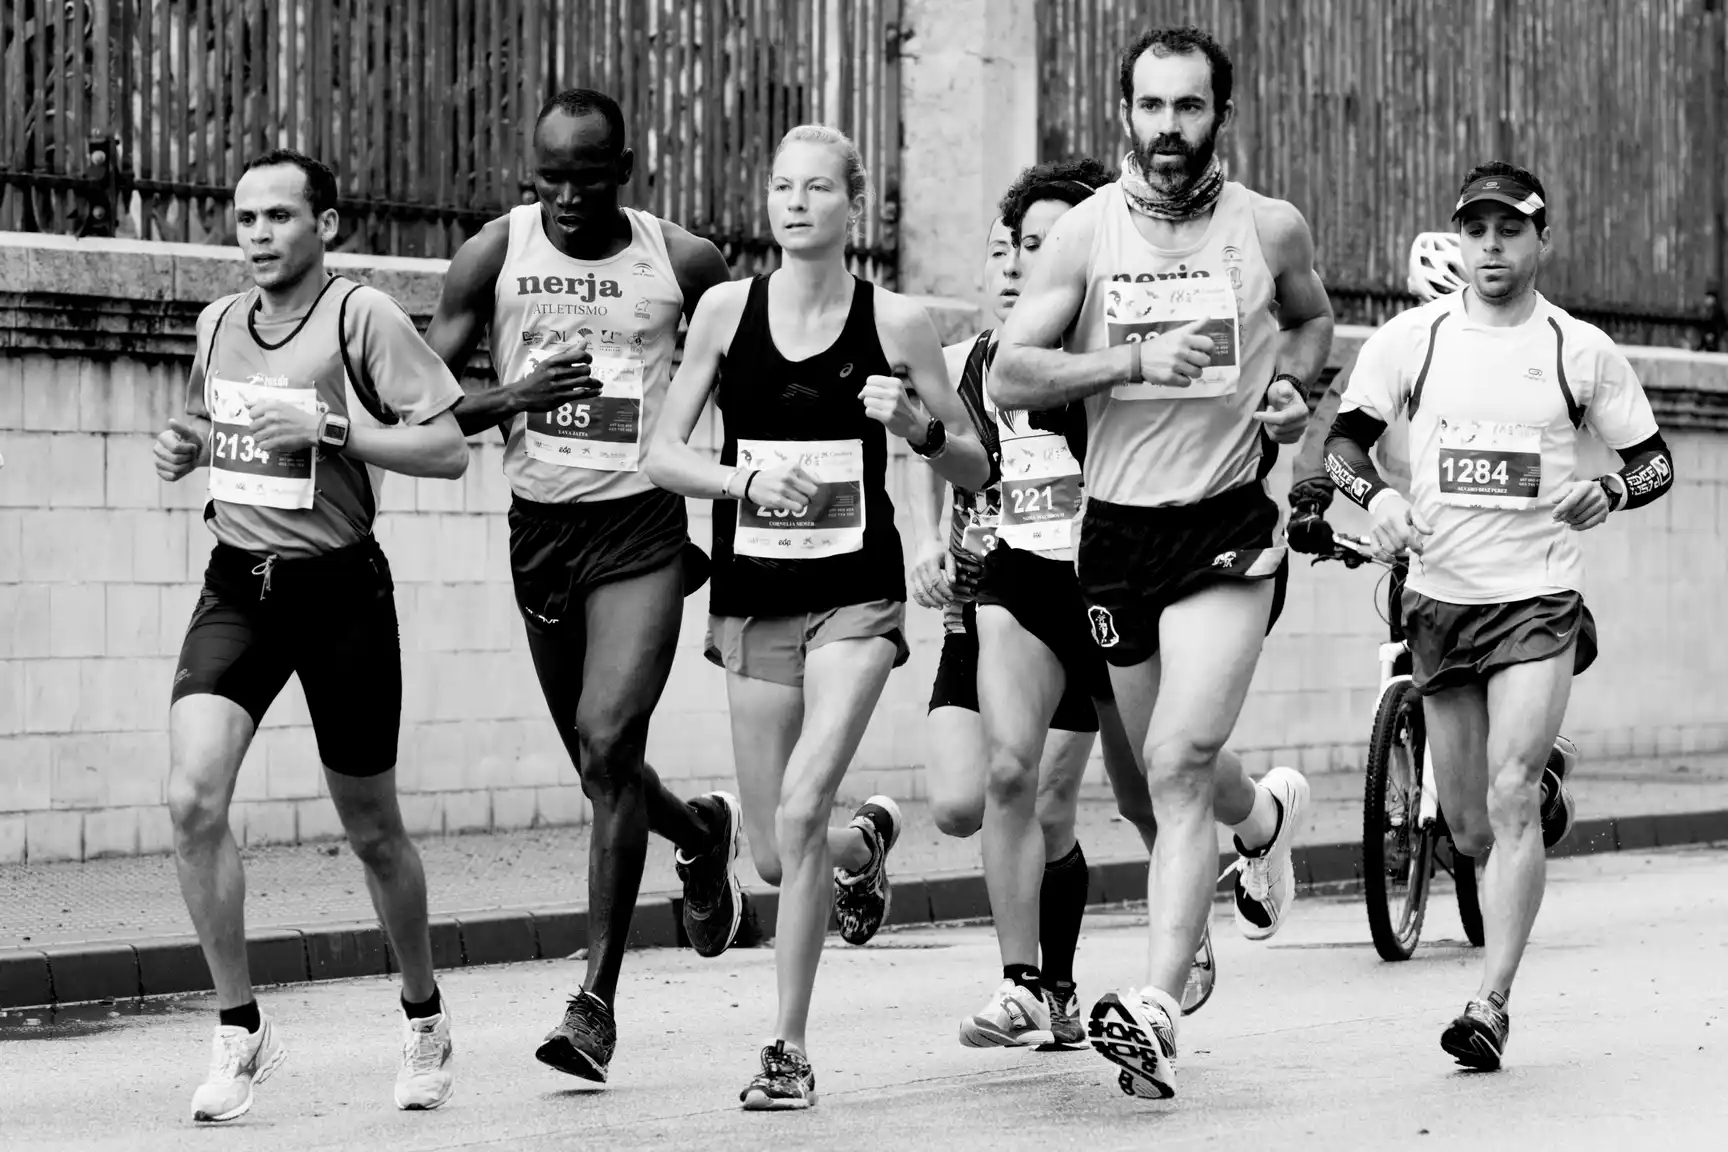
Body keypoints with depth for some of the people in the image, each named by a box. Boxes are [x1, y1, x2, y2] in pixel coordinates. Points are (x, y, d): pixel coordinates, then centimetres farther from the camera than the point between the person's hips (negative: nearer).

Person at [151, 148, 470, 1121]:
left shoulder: (363, 317, -9)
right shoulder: (218, 325, 9)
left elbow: (449, 449, -13)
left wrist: (327, 428, -22)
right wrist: (188, 450, 5)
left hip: (340, 590, -4)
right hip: (237, 587, 4)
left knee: (372, 830, 8)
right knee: (193, 799, -15)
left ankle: (424, 1016, 31)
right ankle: (241, 1030, -4)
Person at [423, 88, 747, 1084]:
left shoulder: (684, 262, -3)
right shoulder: (496, 254, -1)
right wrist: (515, 396, -20)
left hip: (644, 528, -3)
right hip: (540, 527, 3)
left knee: (609, 743, -19)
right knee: (601, 766, 14)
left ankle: (598, 1000, -13)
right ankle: (703, 833, 49)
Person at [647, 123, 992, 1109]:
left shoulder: (896, 321, -1)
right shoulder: (728, 310, 3)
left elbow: (975, 469, 6)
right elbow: (664, 455, 5)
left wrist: (919, 426, -14)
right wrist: (745, 479, -13)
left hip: (856, 594, -3)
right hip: (753, 594, 3)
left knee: (800, 812, -20)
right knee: (776, 855, 7)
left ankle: (791, 1050, -8)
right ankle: (869, 841, 45)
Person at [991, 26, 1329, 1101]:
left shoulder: (1273, 230, 0)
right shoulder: (1087, 233, -2)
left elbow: (1313, 318, 22)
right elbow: (1008, 376, -9)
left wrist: (1292, 385, 1)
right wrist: (1137, 361, -20)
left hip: (1229, 527, -2)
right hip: (1118, 529, 3)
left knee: (1180, 763, -18)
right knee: (1174, 768, 17)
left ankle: (1156, 1008, -22)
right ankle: (1269, 815, 53)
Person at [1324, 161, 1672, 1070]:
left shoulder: (1580, 349, 2)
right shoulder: (1411, 339, 4)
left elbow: (1654, 459, 10)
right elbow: (1343, 440, 9)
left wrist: (1610, 493, -11)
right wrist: (1376, 496, -12)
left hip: (1539, 599, -2)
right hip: (1440, 599, 3)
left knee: (1511, 800, -18)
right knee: (1469, 828, 7)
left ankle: (1490, 1005, -19)